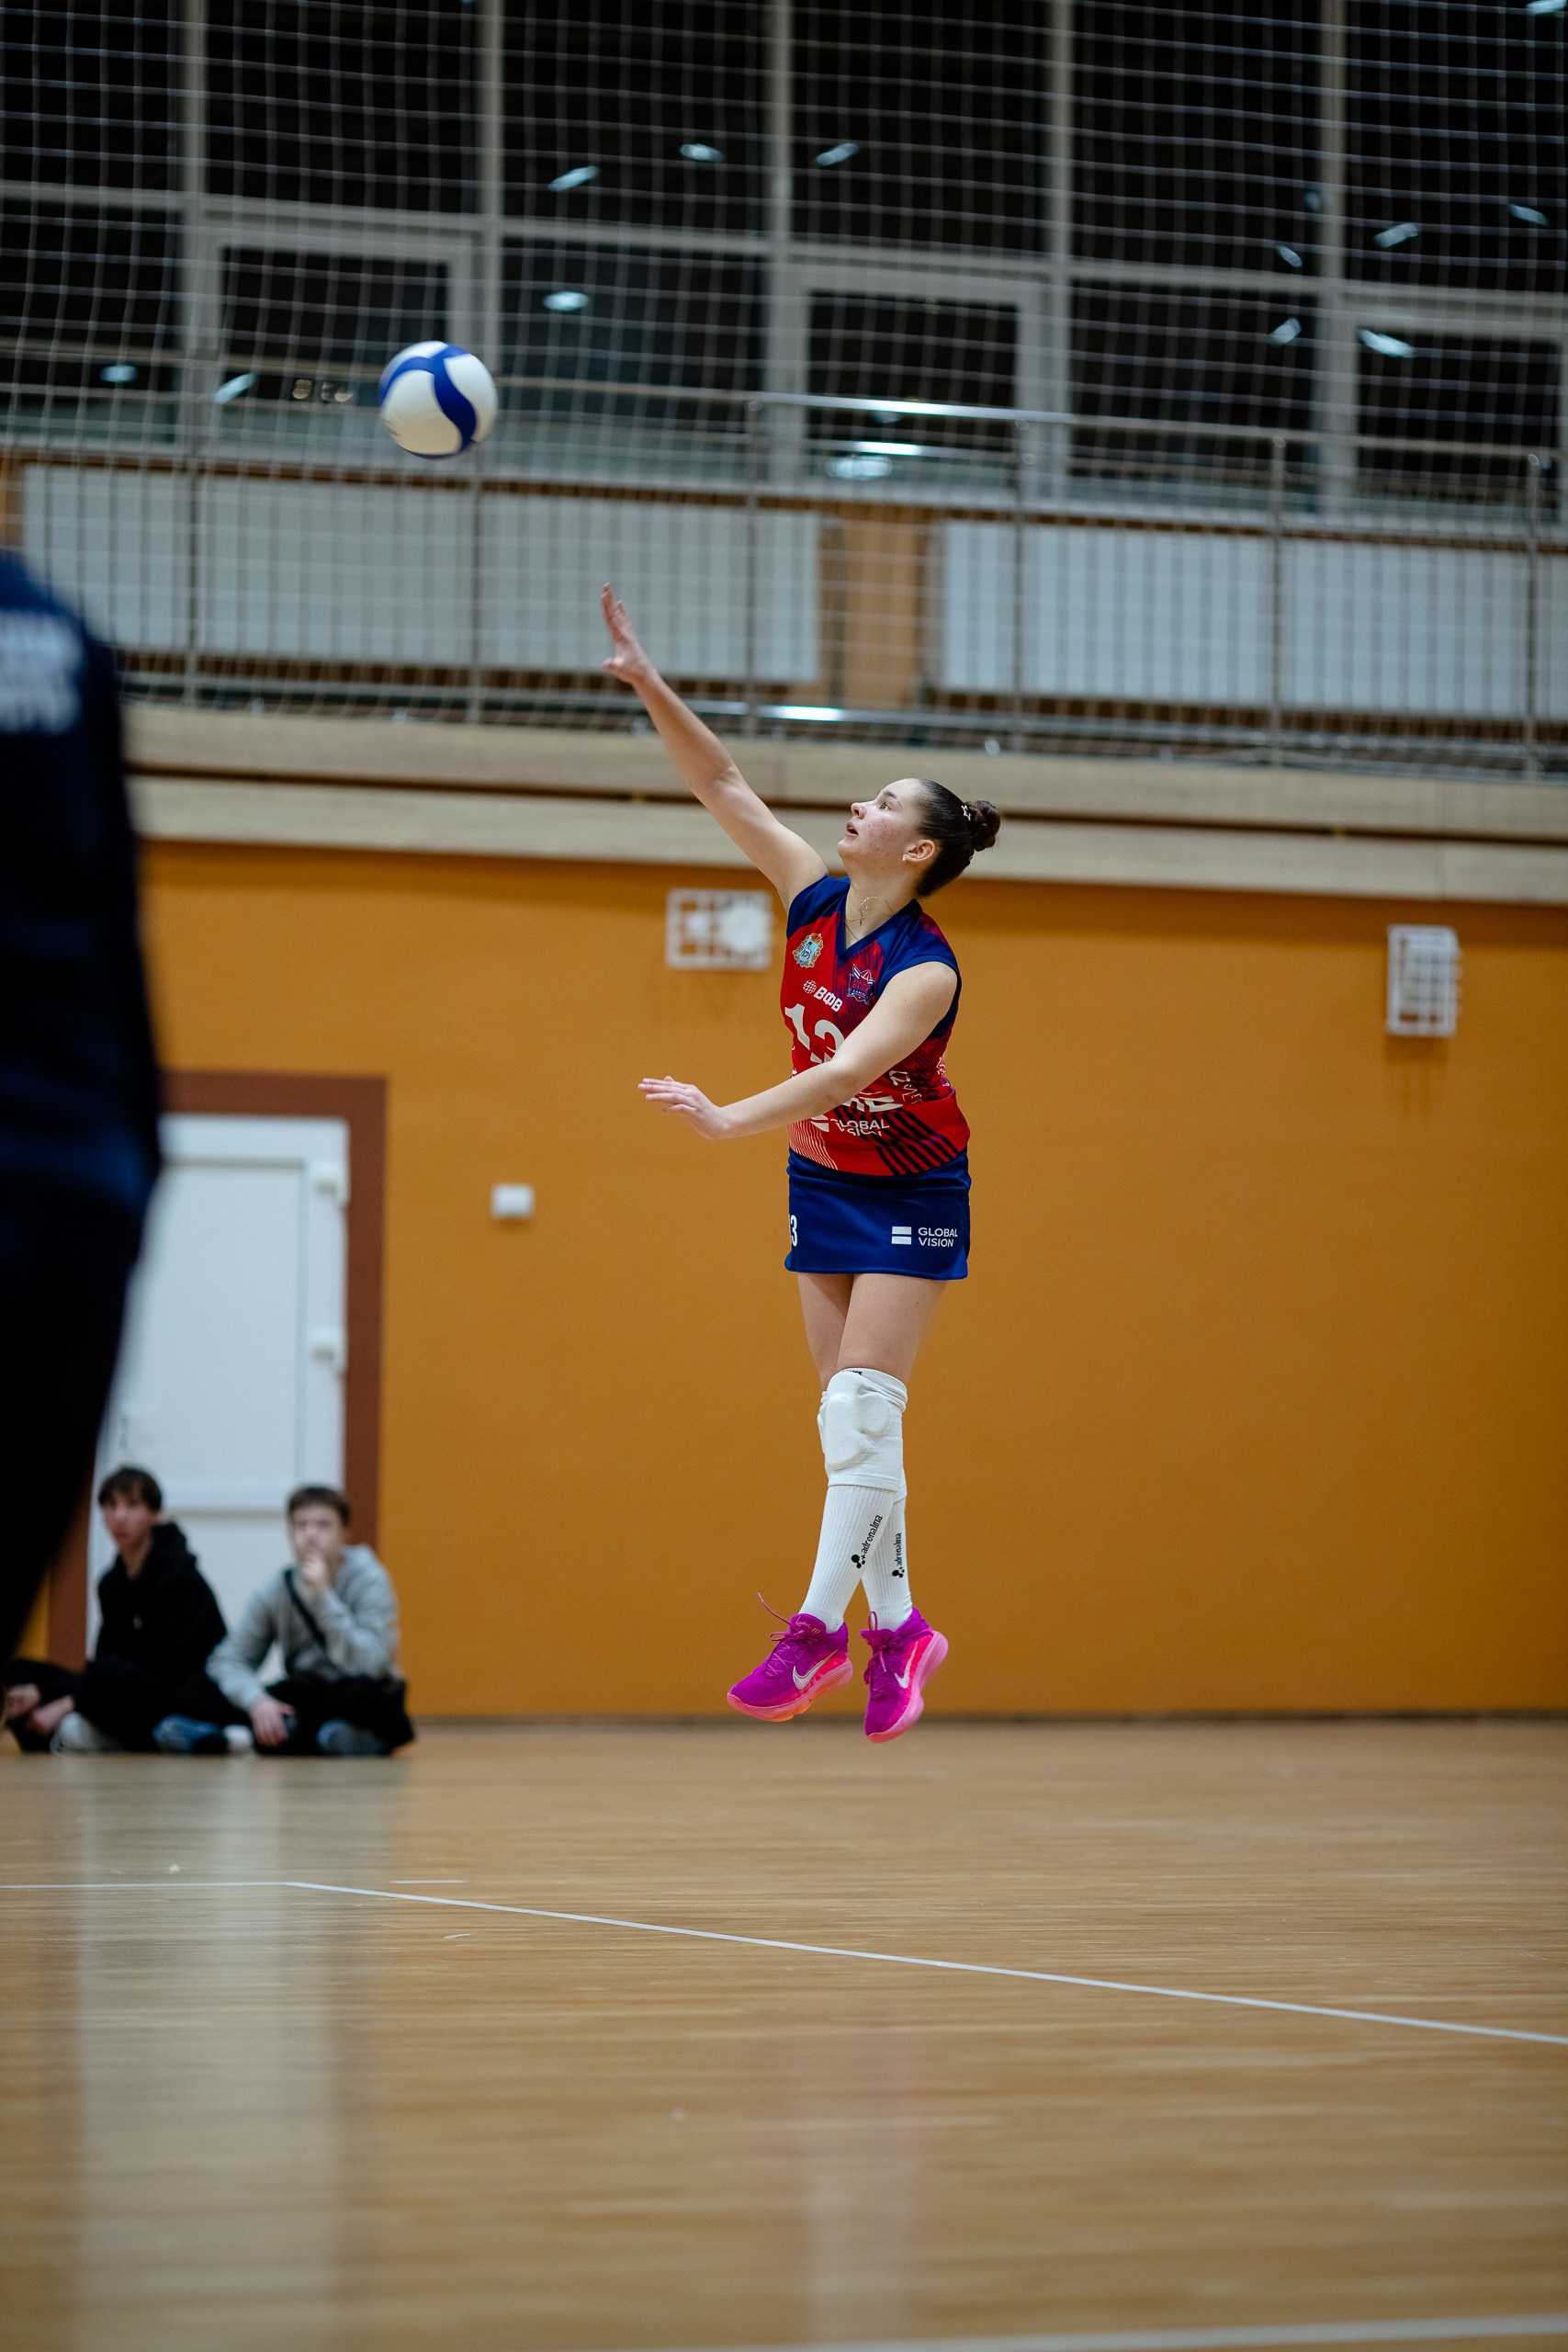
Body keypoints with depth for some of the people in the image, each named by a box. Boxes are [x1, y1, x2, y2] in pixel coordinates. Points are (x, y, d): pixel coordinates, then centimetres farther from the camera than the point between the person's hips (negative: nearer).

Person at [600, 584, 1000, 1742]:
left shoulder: (927, 969, -23)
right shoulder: (816, 899, -5)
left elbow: (848, 1070, -36)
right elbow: (726, 787, -4)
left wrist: (731, 1117, -46)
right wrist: (653, 687, -14)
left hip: (912, 1191, -7)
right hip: (825, 1181, 7)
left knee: (861, 1406, -14)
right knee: (850, 1420, 5)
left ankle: (821, 1627, -16)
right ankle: (897, 1625, 10)